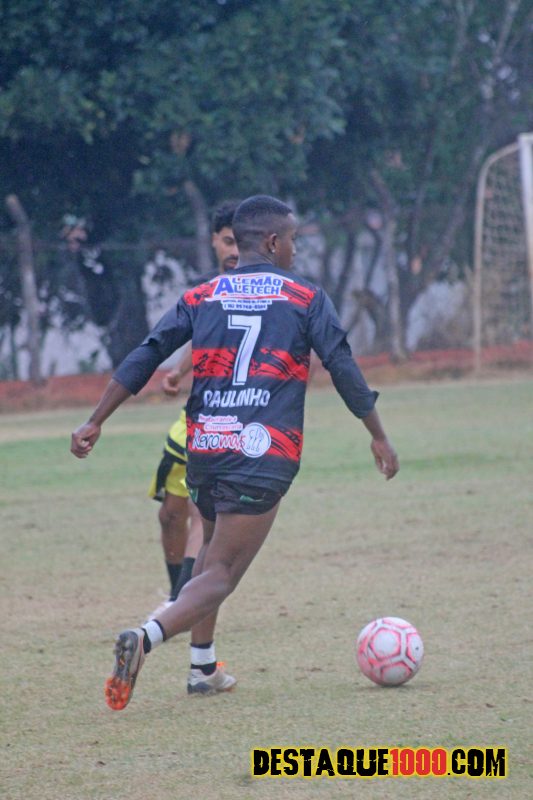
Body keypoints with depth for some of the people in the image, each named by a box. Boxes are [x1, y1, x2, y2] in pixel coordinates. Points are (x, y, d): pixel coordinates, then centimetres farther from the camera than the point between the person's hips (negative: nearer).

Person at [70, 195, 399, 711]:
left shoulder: (200, 297, 12)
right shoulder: (306, 299, 4)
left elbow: (144, 358, 5)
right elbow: (343, 369, 3)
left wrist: (95, 422, 5)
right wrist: (378, 436, 14)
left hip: (203, 449, 4)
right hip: (265, 456, -4)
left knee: (213, 550, 28)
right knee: (221, 574, -6)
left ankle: (202, 667, 25)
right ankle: (147, 637, -32)